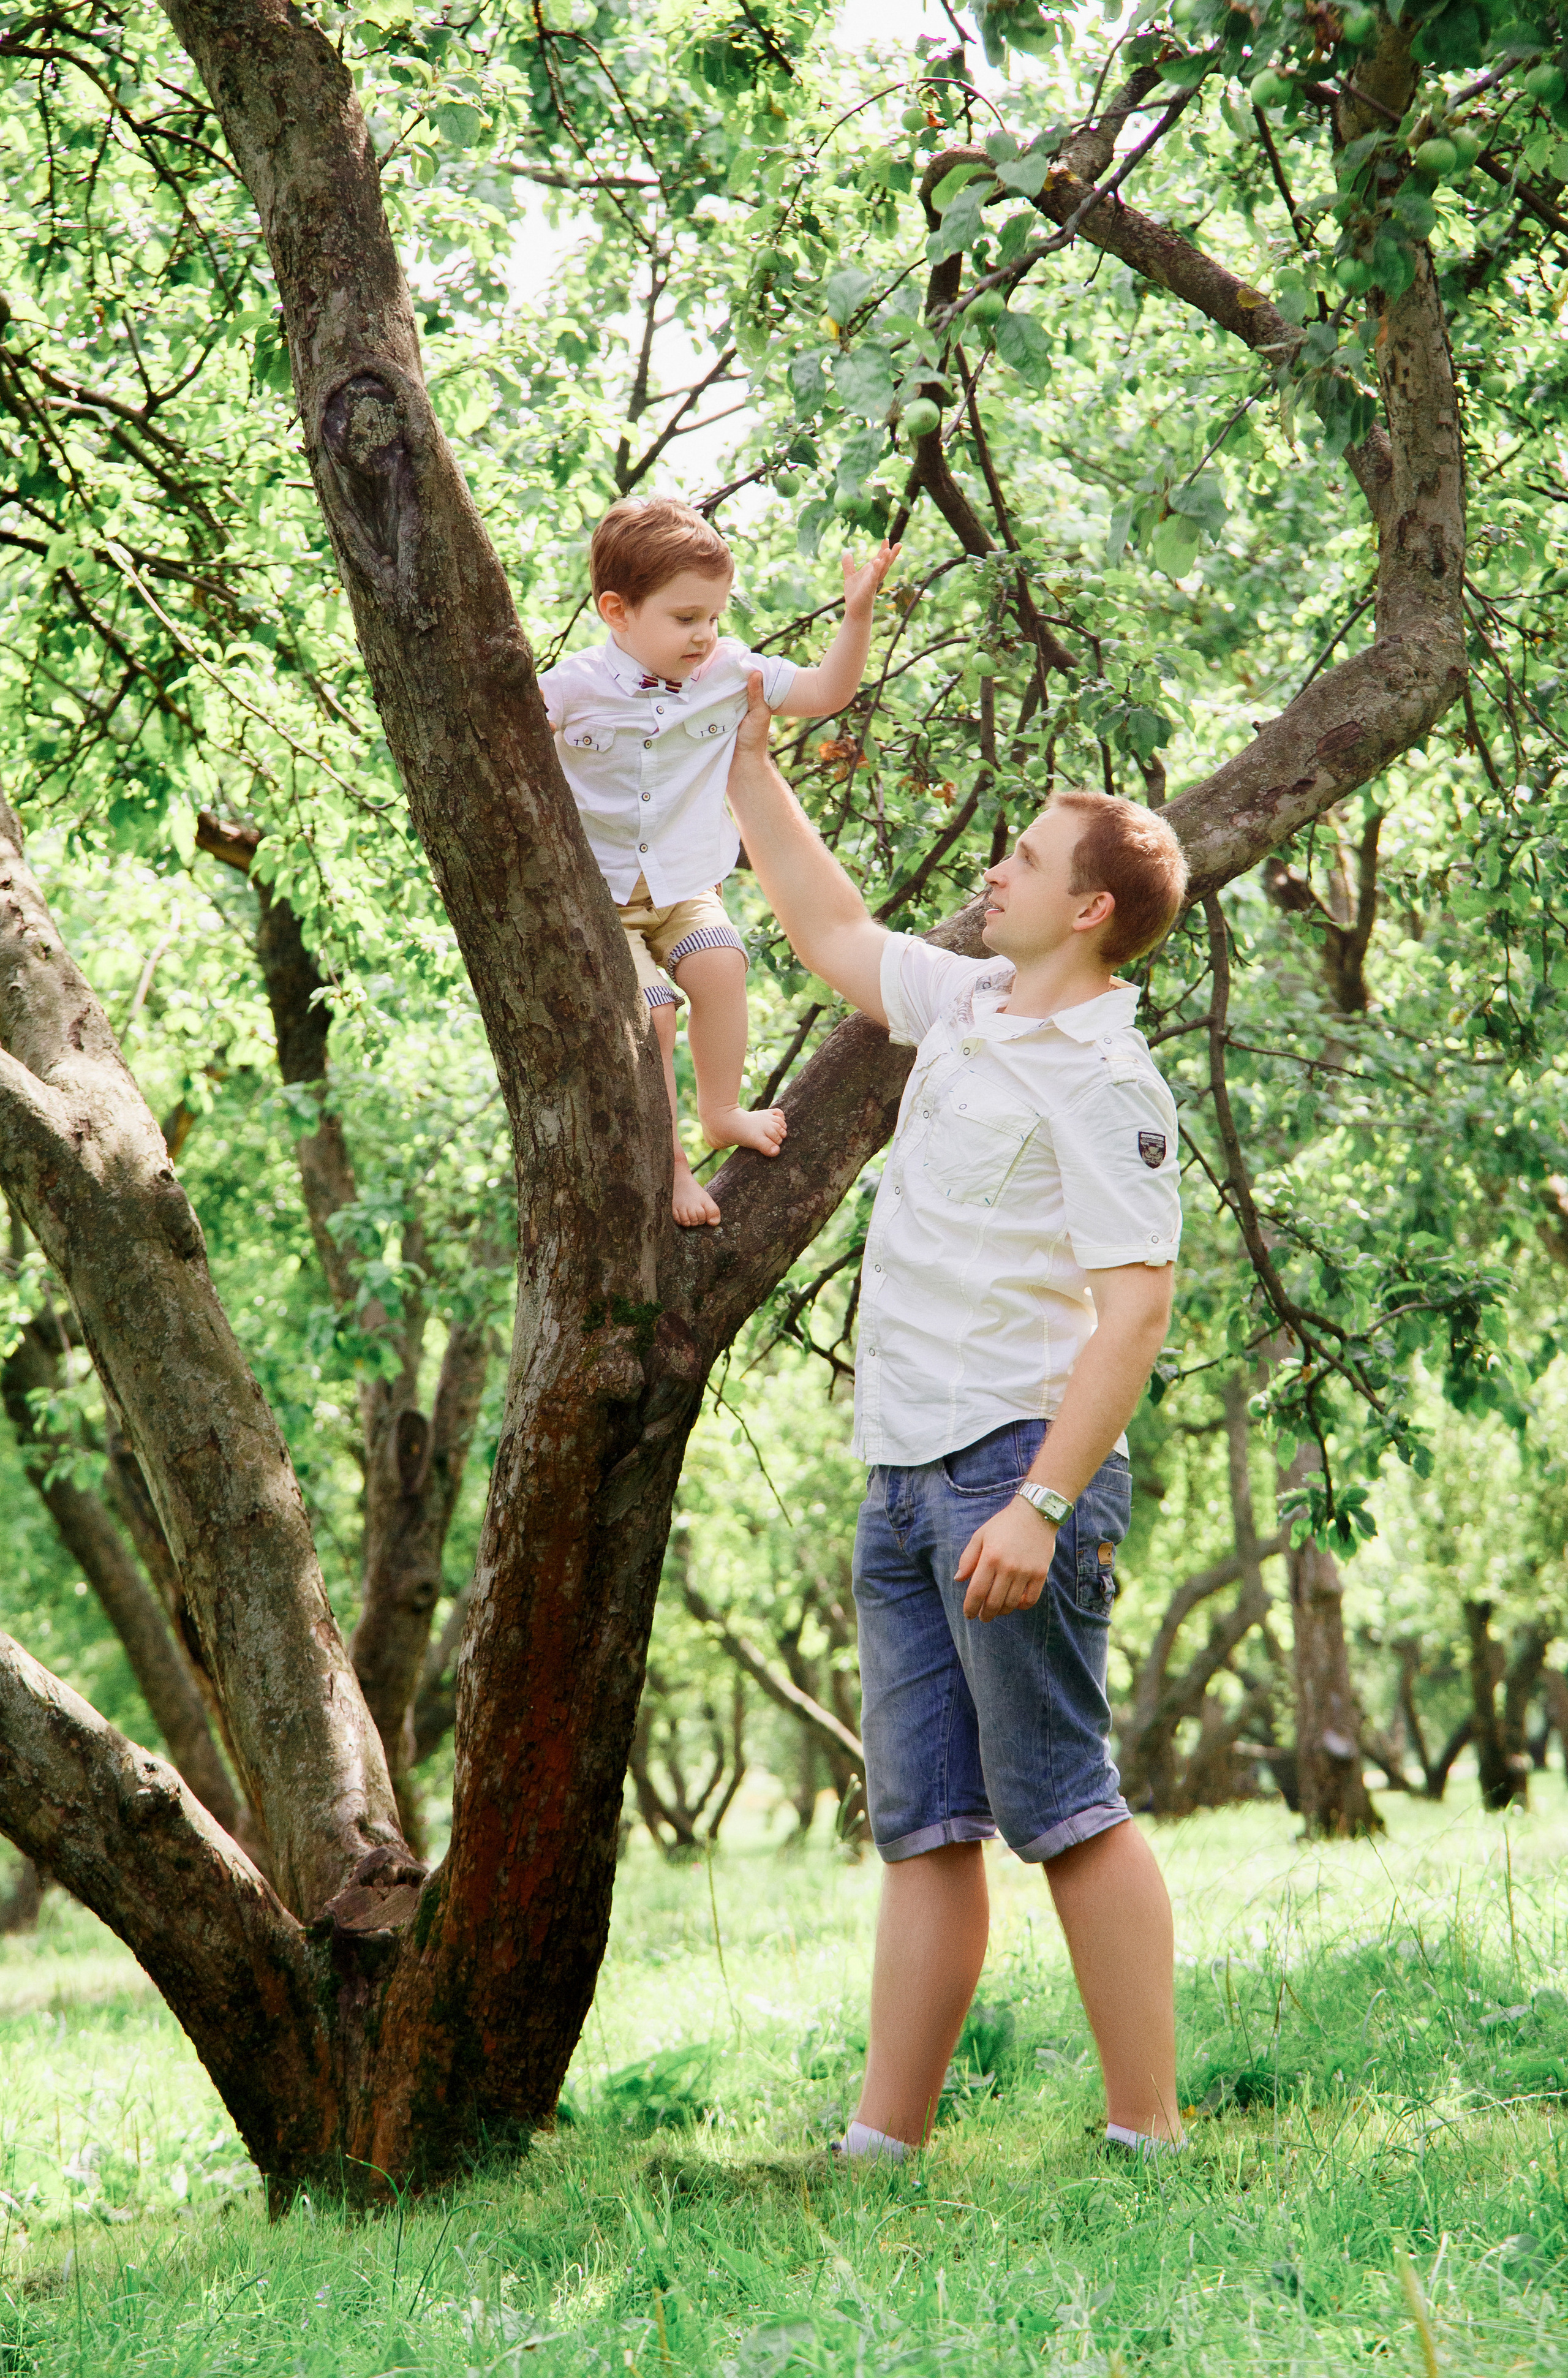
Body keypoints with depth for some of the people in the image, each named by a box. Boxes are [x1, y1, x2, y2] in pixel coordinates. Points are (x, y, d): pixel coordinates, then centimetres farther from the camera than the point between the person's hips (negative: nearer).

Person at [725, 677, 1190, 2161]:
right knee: (923, 1823, 7)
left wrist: (1043, 1504, -26)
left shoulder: (1103, 1077, -11)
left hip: (1016, 1464, -9)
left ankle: (1146, 2135, -3)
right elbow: (836, 937, 33)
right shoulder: (969, 1003, 15)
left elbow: (1137, 1302, -19)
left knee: (1060, 1812, -8)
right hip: (906, 1473, 9)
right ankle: (883, 2138, 10)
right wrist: (748, 768, 32)